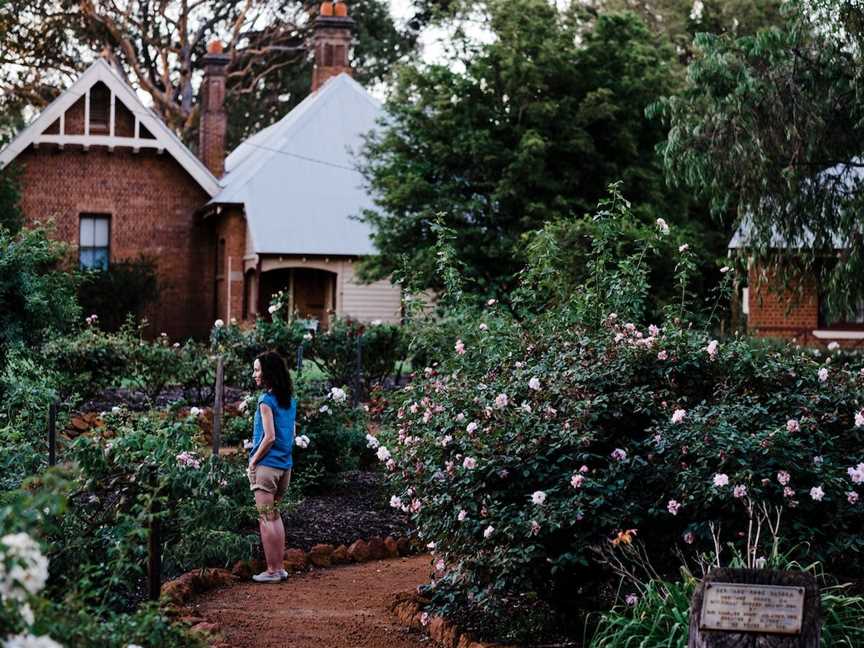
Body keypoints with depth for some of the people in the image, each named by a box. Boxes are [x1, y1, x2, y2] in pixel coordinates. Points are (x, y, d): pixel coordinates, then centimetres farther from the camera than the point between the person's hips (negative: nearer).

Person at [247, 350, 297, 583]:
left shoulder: (266, 401, -14)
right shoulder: (290, 400, 9)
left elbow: (269, 437, -19)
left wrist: (253, 460, -9)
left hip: (266, 466, -8)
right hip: (285, 465, 8)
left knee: (266, 518, -2)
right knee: (274, 515, 16)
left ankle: (272, 571, 0)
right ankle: (279, 568, 18)